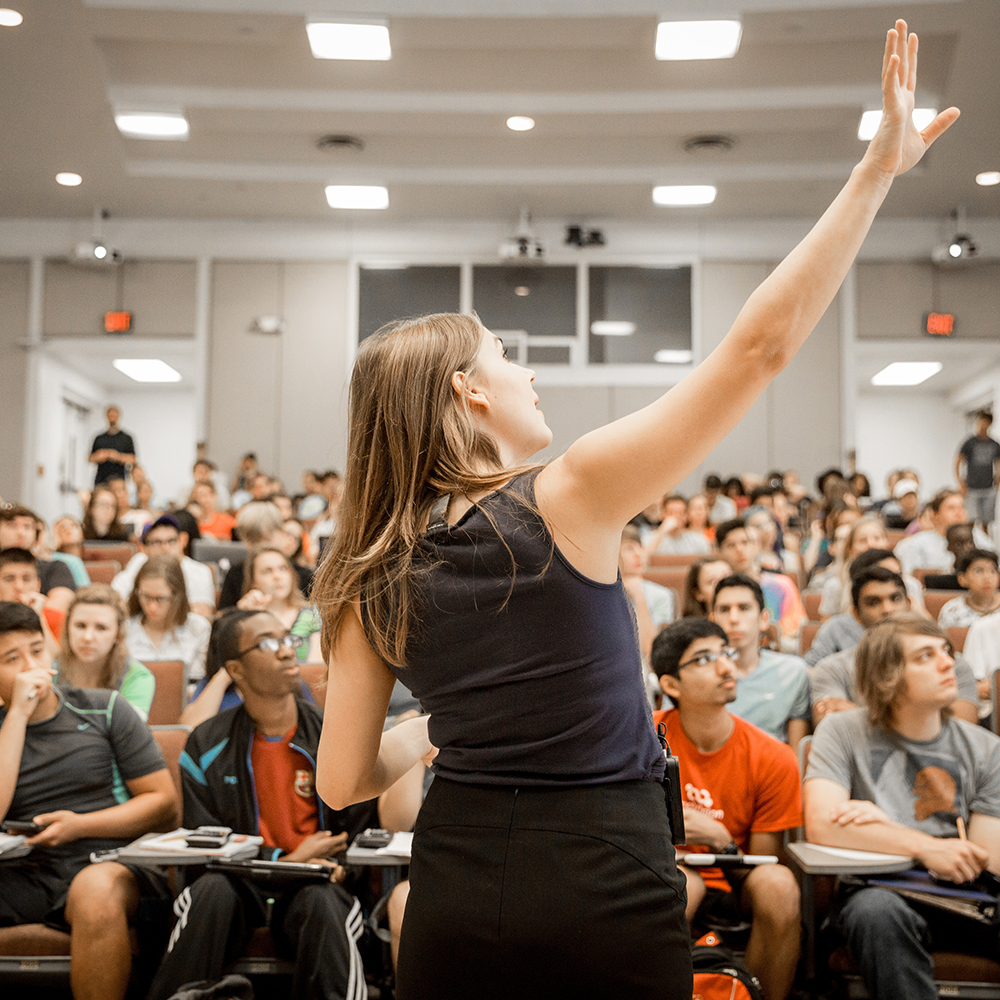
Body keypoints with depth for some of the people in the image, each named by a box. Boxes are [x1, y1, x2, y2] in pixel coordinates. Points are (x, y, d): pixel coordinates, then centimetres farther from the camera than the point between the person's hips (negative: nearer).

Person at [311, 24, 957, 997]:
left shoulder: (371, 579, -1)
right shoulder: (568, 498, -13)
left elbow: (341, 781, 3)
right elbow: (760, 343, -15)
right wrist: (878, 166, -10)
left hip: (458, 891, 4)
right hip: (606, 893, -3)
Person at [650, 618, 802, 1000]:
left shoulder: (773, 758, -9)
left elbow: (763, 867, -4)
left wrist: (721, 841, -24)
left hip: (736, 890, 1)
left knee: (778, 883, -31)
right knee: (682, 881, -35)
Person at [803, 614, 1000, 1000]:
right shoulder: (843, 733, 3)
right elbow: (821, 826, -11)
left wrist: (883, 825, -9)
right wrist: (926, 847, -17)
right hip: (878, 890, -1)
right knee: (876, 907, -36)